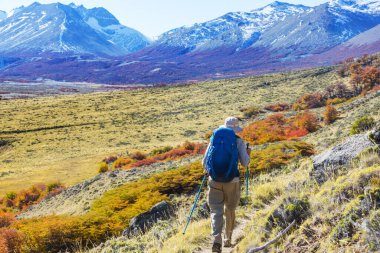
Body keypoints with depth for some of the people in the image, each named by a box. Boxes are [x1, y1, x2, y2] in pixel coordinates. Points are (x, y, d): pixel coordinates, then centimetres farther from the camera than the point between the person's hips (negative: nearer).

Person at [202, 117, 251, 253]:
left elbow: (204, 162, 5)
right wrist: (248, 154, 17)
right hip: (232, 181, 0)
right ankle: (227, 240, 28)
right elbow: (244, 163, -3)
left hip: (214, 180, 1)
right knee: (230, 210, 18)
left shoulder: (214, 139, 6)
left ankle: (216, 240, -18)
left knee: (216, 211, 2)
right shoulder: (239, 141, 0)